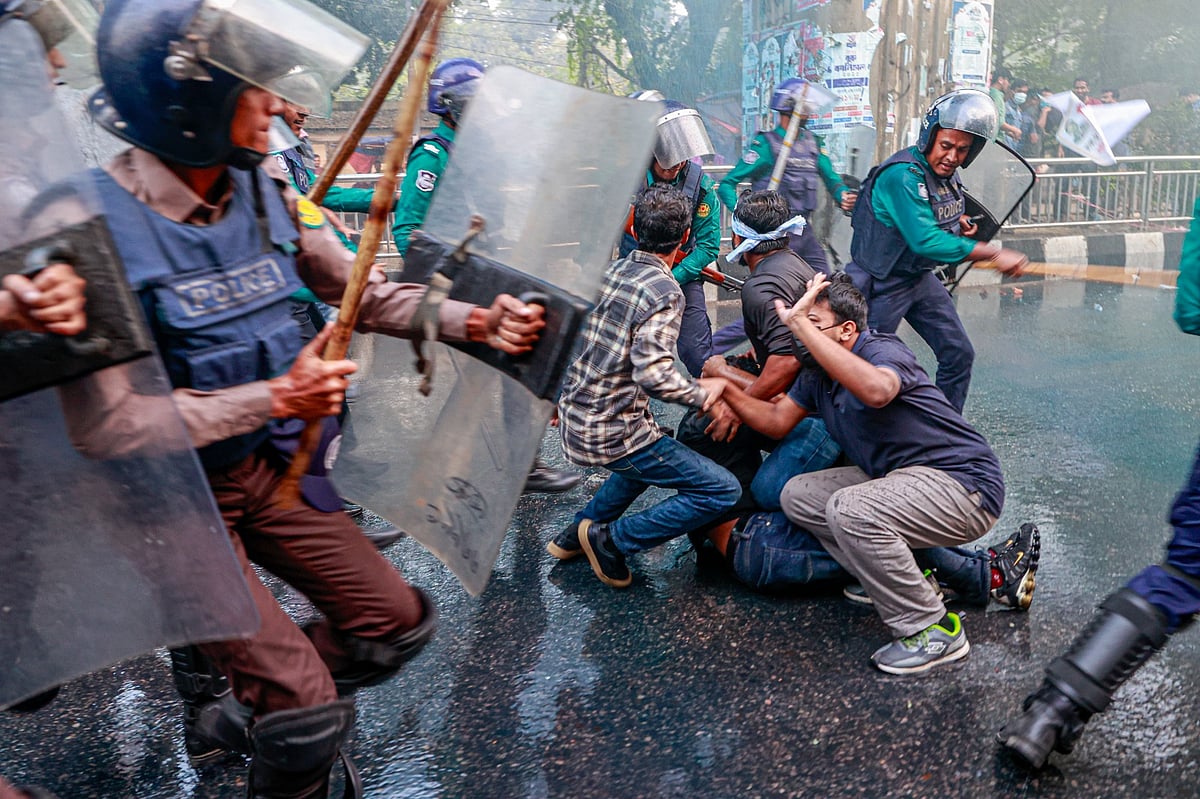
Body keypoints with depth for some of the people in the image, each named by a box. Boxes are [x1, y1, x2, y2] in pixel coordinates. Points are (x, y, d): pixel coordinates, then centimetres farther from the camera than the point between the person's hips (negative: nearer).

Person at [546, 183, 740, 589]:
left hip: (573, 418, 9)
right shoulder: (664, 291, -17)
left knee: (652, 452, 36)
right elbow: (653, 376, -27)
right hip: (611, 432, -9)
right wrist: (703, 392, -12)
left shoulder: (608, 271, 6)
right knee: (722, 490, -5)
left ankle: (579, 532, 29)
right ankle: (611, 540, -1)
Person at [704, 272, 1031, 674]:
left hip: (965, 485, -10)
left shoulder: (884, 351, -21)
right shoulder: (818, 370, 8)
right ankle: (905, 578, 8)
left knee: (850, 509, -32)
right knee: (798, 495, 5)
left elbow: (876, 390, -46)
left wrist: (800, 323, -43)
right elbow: (776, 420, 10)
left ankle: (934, 629, -14)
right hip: (900, 478, 10)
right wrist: (728, 390, -6)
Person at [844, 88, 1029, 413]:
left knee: (959, 354, 10)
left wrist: (957, 222, -2)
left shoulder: (948, 173, 1)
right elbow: (926, 241, -36)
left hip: (921, 277, 9)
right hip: (881, 284, -9)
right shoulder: (903, 175, -27)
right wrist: (993, 254, -34)